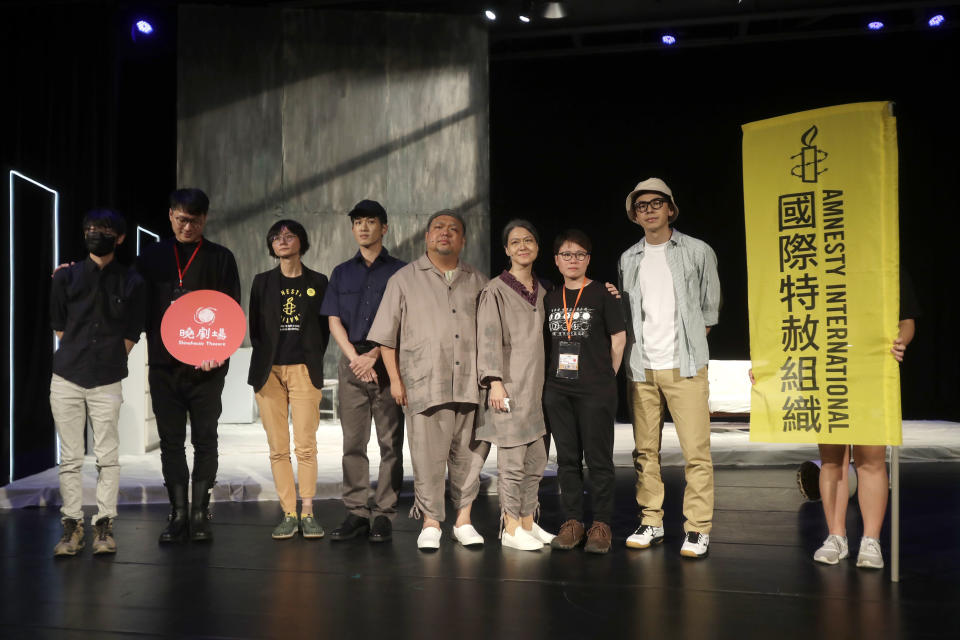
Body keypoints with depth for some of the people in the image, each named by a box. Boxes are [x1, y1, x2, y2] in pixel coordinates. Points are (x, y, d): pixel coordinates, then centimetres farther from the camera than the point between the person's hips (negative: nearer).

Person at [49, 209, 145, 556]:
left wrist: (109, 362, 4)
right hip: (66, 380, 1)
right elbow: (59, 326, 13)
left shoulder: (131, 282, 6)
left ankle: (104, 526, 8)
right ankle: (72, 525, 12)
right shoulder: (66, 276, 8)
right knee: (70, 458, 4)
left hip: (107, 382, -1)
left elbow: (131, 335, 8)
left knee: (108, 457, 0)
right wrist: (77, 357, 10)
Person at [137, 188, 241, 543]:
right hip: (164, 364, 2)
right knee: (171, 441, 5)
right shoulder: (152, 256, 12)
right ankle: (177, 514, 13)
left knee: (204, 440, 2)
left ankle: (200, 514, 10)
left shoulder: (220, 258, 5)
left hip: (206, 367, -2)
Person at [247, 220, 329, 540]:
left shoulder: (317, 282, 10)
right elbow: (254, 326, 15)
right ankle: (289, 515, 6)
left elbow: (324, 327, 12)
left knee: (305, 446, -7)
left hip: (304, 370, -1)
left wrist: (313, 361, 5)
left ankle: (307, 513, -1)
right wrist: (265, 361, 7)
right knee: (278, 448, 0)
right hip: (269, 371, 1)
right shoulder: (262, 281, 13)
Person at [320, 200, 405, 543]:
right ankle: (356, 512, 9)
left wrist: (374, 355, -12)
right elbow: (334, 321, 9)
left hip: (387, 362, -3)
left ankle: (384, 515, 3)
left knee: (390, 442, -2)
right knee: (353, 442, 3)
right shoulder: (342, 273, 16)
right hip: (352, 362, 3)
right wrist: (354, 357, -6)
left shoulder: (399, 271, 6)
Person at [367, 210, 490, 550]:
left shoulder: (478, 282, 15)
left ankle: (464, 519, 19)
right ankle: (430, 522, 13)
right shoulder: (404, 279, 9)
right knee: (428, 456, -2)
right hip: (424, 384, -2)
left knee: (469, 454, 5)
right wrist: (395, 379, 1)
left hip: (471, 384, 3)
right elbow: (386, 337, 8)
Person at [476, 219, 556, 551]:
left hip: (537, 387, 7)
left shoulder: (541, 292, 16)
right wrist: (495, 381, -17)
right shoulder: (495, 290, -3)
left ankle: (527, 523, 21)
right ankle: (510, 529, 5)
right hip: (510, 387, -6)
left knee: (536, 460, 10)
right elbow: (488, 338, -10)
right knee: (512, 461, -5)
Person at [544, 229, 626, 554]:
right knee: (567, 458, 8)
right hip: (558, 390, 5)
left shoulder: (602, 294, -2)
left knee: (599, 458, 0)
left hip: (595, 392, -4)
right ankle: (572, 521, 17)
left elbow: (618, 339, -1)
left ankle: (601, 524, 9)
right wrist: (555, 375, 10)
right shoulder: (551, 299, 12)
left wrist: (605, 377, 3)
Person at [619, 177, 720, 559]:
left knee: (696, 450, -6)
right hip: (641, 368, 3)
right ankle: (650, 523, 18)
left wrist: (693, 340, 9)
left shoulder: (697, 252, 4)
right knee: (645, 450, 8)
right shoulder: (628, 260, 13)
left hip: (684, 366, -3)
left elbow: (710, 304, 10)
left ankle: (697, 529, 3)